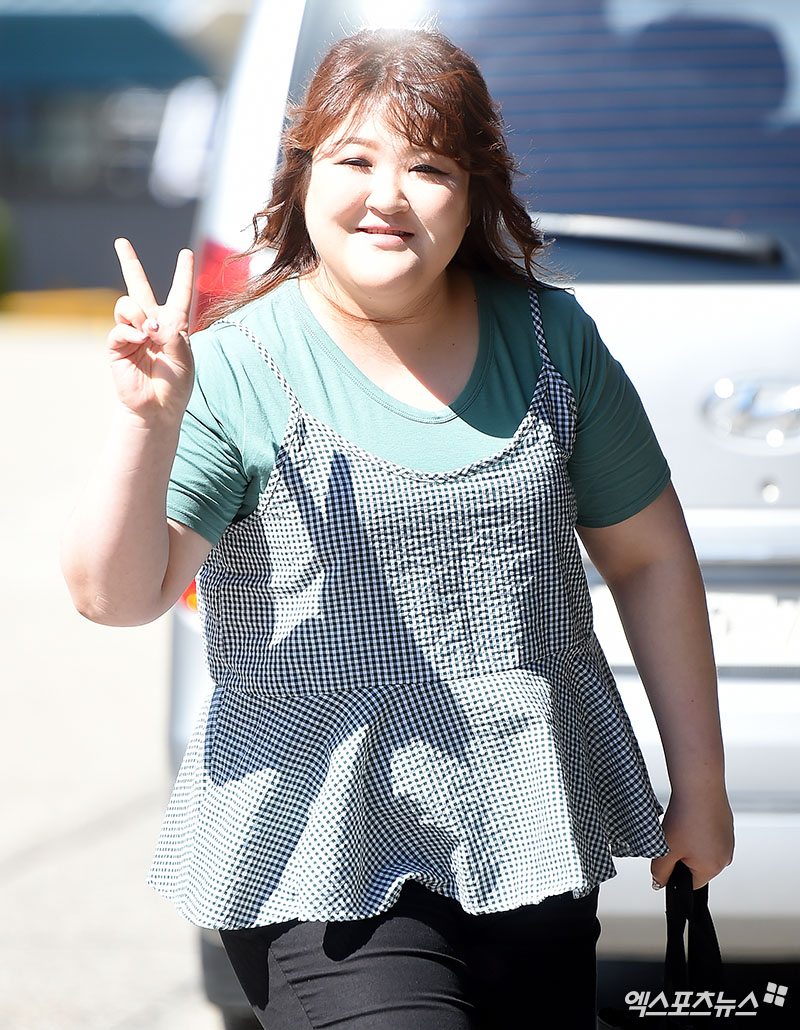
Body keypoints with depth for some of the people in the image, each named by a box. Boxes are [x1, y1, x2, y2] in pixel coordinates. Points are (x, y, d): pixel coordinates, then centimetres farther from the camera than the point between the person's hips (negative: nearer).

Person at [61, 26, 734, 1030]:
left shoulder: (551, 341, 3)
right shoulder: (239, 371, -8)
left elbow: (649, 559, 11)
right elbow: (117, 595, -15)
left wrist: (700, 784, 13)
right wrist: (148, 422, -31)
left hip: (532, 835, 4)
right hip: (323, 855, -4)